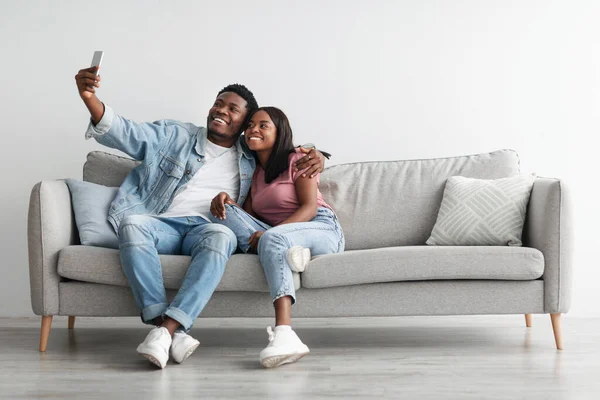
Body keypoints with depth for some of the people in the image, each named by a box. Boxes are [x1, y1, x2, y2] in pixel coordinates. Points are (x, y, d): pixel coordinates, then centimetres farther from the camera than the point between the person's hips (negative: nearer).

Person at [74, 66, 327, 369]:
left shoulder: (250, 159, 24)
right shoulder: (174, 136, 17)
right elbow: (125, 133, 5)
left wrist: (312, 156, 10)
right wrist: (90, 98, -12)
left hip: (204, 229, 1)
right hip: (160, 225, 0)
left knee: (222, 236, -37)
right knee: (132, 224, -36)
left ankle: (166, 329, -44)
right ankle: (176, 333, -43)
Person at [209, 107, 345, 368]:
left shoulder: (297, 159, 3)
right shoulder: (253, 171, 22)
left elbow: (310, 207, -10)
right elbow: (247, 215, 12)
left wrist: (269, 232, -23)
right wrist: (224, 198, -10)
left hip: (321, 229, -6)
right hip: (274, 233, 6)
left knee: (272, 238, -40)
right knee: (221, 211, -12)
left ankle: (284, 334, -58)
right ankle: (287, 253, -31)